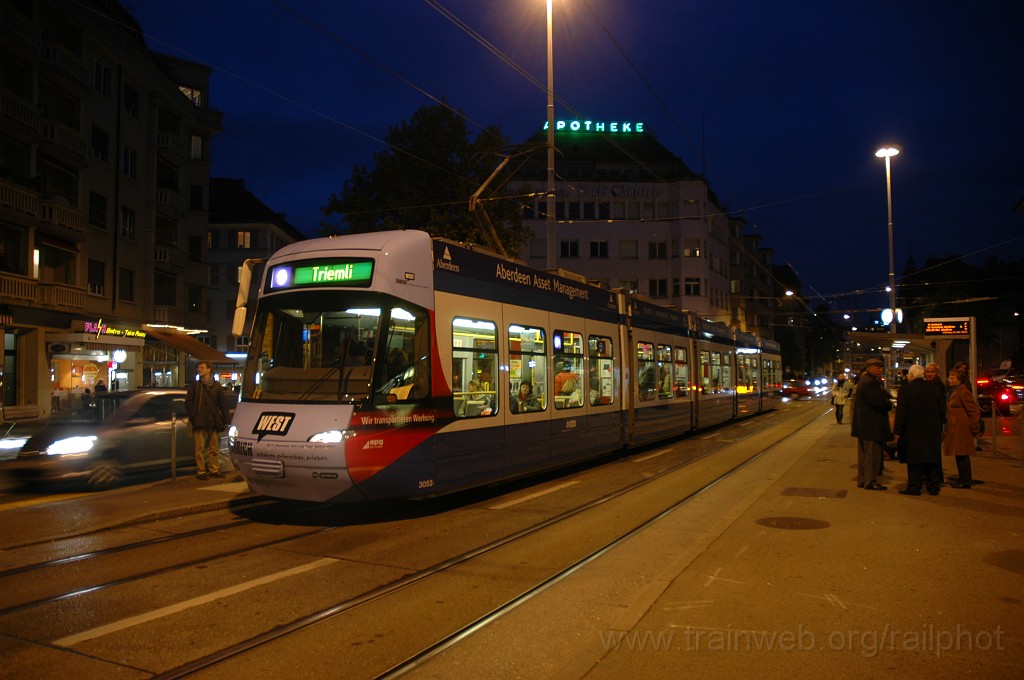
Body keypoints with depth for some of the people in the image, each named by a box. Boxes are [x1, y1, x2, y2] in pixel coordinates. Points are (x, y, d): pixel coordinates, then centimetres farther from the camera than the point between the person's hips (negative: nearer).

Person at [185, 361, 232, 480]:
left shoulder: (217, 385, 8)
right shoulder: (194, 385, 3)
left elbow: (223, 403, 10)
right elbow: (188, 403, 0)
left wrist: (225, 419, 3)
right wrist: (194, 417, -10)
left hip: (213, 422, 3)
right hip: (199, 422, -3)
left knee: (214, 447, 8)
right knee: (200, 448, -1)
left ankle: (214, 469, 18)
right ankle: (201, 471, 4)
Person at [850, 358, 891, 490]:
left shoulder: (863, 381, 15)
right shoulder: (870, 382, -19)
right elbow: (879, 402, -25)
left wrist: (886, 402, -1)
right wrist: (890, 404, -5)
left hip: (863, 424, 11)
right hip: (872, 424, -11)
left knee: (864, 453, 15)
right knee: (872, 453, -4)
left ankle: (862, 480, 23)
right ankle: (870, 482, 2)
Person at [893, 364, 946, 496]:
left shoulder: (905, 389, -9)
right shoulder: (933, 389, 6)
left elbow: (901, 412, -11)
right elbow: (942, 411, 10)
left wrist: (898, 432, -7)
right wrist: (938, 427, 20)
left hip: (913, 431, -4)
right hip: (933, 431, 4)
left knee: (914, 460, 0)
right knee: (933, 459, 10)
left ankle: (914, 487, 2)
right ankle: (933, 486, 16)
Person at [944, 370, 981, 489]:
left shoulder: (963, 392, -12)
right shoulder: (952, 392, 17)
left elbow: (974, 411, -14)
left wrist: (974, 429, -10)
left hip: (961, 429, -9)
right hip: (954, 429, 9)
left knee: (962, 455, -5)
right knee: (959, 455, 13)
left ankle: (965, 482, 0)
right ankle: (963, 479, 20)